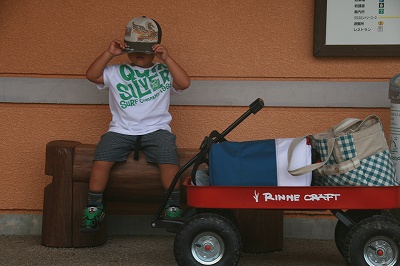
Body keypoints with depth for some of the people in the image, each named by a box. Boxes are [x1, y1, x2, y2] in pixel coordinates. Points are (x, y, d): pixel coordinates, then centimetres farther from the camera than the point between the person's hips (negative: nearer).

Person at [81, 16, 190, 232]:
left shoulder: (164, 72, 14)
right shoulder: (116, 73, 15)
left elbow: (184, 83, -3)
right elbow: (92, 75, 2)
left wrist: (167, 58, -7)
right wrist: (109, 53, -5)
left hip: (156, 129, -1)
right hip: (121, 130, 1)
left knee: (169, 159, -29)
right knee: (101, 159, -24)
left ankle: (173, 208, -13)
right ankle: (93, 208, -9)